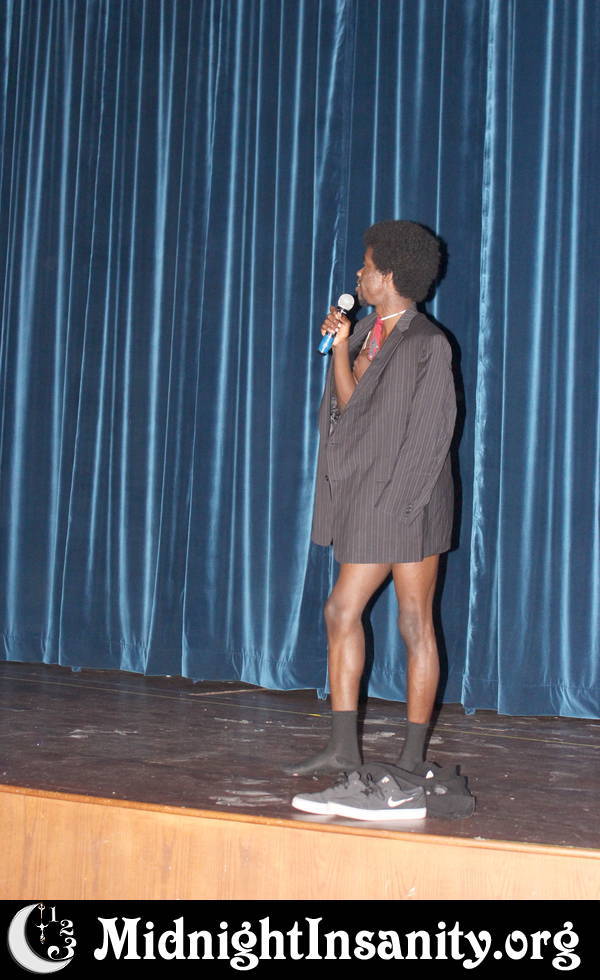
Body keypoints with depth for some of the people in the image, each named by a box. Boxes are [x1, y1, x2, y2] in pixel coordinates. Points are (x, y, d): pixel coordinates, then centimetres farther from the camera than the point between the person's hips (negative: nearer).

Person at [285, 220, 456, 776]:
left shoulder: (427, 344, -11)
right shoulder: (369, 332, 13)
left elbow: (429, 436, -13)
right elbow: (350, 406, 7)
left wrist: (401, 503, -16)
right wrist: (340, 348, -3)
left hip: (408, 502, -8)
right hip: (368, 502, 8)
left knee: (414, 625, 0)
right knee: (342, 611, 8)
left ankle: (413, 759, 8)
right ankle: (342, 748, 16)